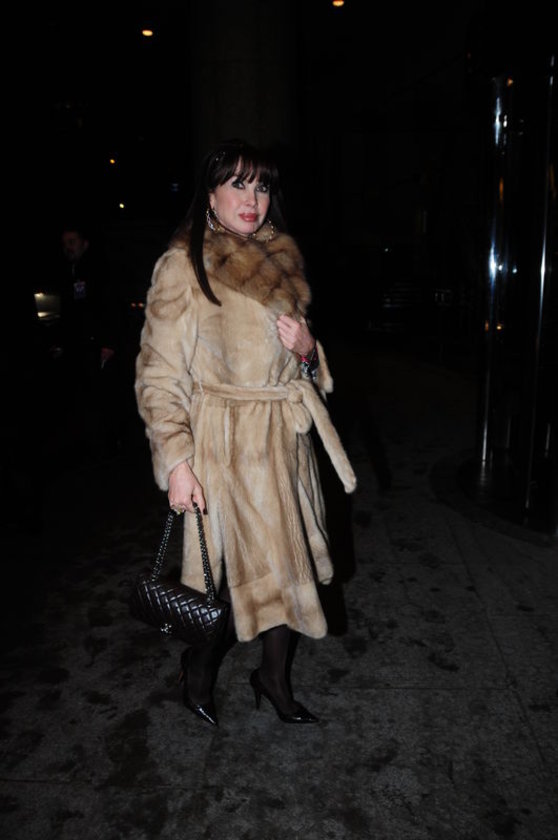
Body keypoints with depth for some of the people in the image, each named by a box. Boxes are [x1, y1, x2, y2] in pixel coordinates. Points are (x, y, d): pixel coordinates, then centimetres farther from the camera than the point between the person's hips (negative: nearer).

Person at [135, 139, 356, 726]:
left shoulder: (278, 262, 12)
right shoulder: (183, 266, -8)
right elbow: (159, 374, -12)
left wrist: (305, 348, -3)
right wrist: (175, 459, -19)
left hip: (284, 437, 7)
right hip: (226, 441, -6)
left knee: (285, 563, 12)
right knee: (255, 568, 1)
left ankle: (274, 678, 34)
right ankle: (200, 662, 31)